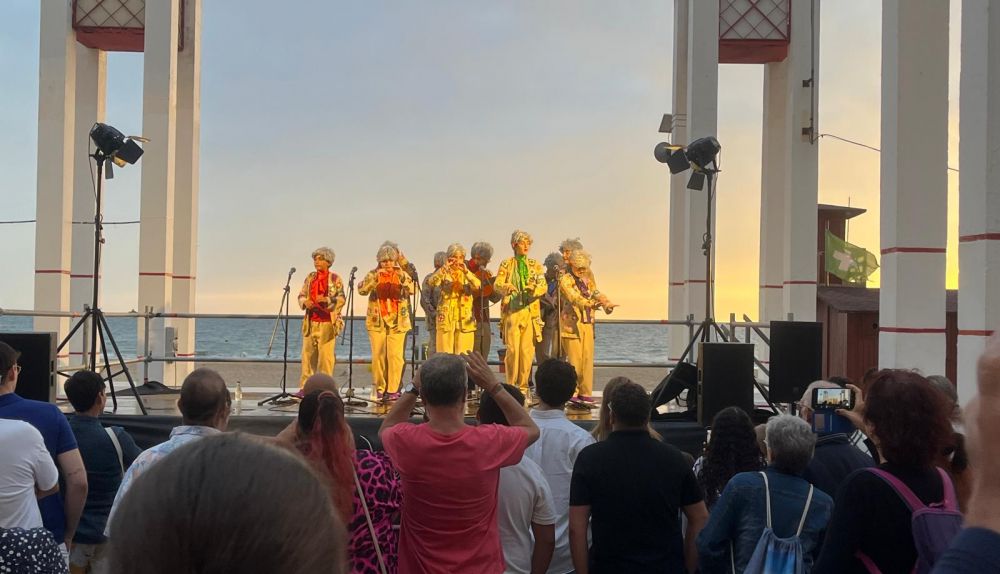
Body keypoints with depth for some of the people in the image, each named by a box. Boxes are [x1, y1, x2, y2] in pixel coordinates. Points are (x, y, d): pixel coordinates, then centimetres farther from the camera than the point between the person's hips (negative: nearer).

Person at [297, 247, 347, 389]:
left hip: (328, 323, -4)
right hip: (310, 322, 4)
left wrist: (327, 300, -22)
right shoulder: (310, 277, 13)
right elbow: (301, 295, 13)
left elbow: (341, 299, -5)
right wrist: (305, 302, -9)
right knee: (308, 354, 5)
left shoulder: (335, 278, 0)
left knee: (326, 355, -5)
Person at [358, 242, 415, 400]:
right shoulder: (373, 274, 4)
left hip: (397, 321, 0)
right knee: (378, 356, 0)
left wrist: (402, 276, -28)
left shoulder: (402, 274, 4)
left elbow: (411, 289, -13)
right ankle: (379, 389, 11)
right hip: (376, 321, 1)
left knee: (395, 355, -6)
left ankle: (393, 390, 0)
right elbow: (361, 290, -12)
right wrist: (376, 278, -24)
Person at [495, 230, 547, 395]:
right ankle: (511, 386, 2)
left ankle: (523, 386, 7)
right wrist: (506, 287, -28)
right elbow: (497, 284, -6)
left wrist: (534, 289, -20)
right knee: (512, 350, -8)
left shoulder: (535, 265, 14)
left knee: (527, 350, -2)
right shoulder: (506, 264, 8)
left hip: (530, 312, 2)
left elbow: (544, 286, 2)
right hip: (511, 311, -2)